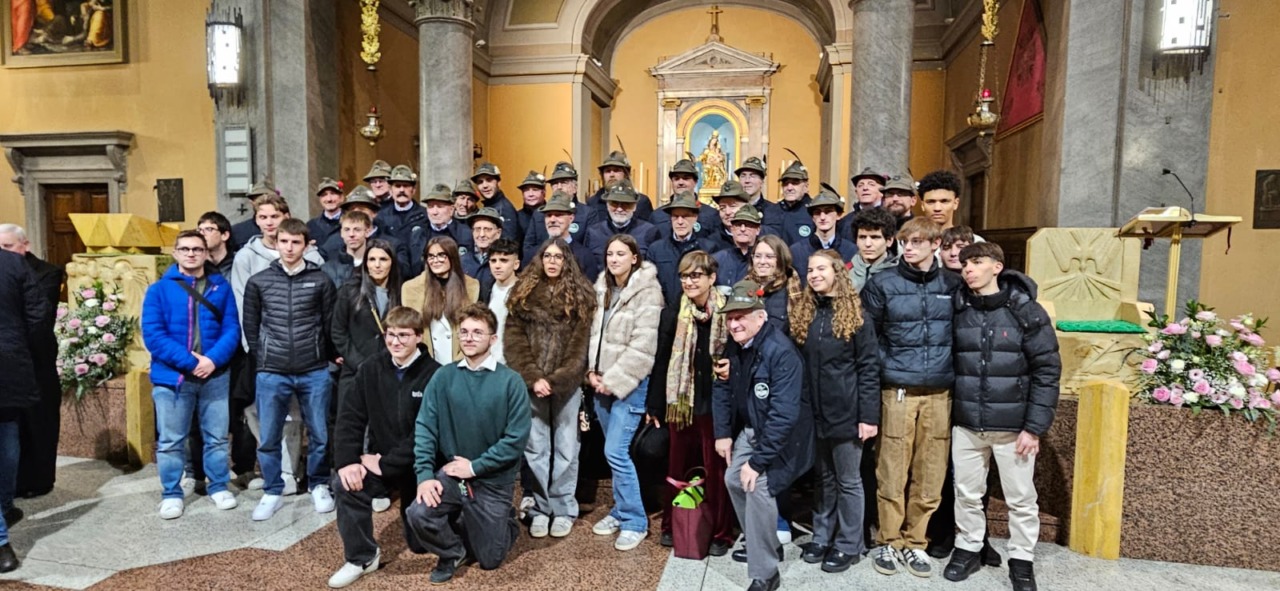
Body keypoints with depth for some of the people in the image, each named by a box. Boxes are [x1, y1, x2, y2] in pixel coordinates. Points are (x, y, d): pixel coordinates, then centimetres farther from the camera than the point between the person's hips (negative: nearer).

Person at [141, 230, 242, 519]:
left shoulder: (221, 287, 4)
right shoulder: (159, 289, 0)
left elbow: (232, 329, -2)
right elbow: (153, 334, -9)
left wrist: (213, 359, -18)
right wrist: (189, 362, -18)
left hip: (215, 376, 1)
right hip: (171, 376, -1)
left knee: (217, 437, 11)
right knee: (170, 441, 8)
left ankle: (219, 487, 26)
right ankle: (171, 494, 23)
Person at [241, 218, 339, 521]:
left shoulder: (321, 280, 0)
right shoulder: (258, 282, 3)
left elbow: (331, 324, 5)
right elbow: (250, 326, 10)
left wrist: (326, 358, 8)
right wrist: (263, 359, 8)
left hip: (315, 372, -1)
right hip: (271, 374, 1)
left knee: (319, 435, 8)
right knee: (268, 438, 7)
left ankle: (319, 487, 25)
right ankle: (272, 493, 23)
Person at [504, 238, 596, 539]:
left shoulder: (580, 295, 3)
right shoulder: (523, 293, 7)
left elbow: (581, 343, -4)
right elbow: (513, 339, 0)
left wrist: (557, 379, -13)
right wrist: (533, 377, -11)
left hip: (567, 384, -1)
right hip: (531, 383, 1)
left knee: (565, 448, 6)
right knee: (535, 448, 7)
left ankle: (563, 509, 18)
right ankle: (541, 508, 20)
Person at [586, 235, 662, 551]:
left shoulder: (647, 291, -12)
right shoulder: (602, 288, 11)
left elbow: (642, 346, -17)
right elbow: (594, 333, 14)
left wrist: (614, 380, -15)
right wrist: (592, 371, 1)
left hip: (629, 383, -6)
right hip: (602, 382, 7)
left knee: (616, 451, -9)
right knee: (614, 450, 13)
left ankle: (635, 521, 6)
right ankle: (620, 511, 28)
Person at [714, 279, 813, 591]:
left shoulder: (781, 353, -30)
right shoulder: (734, 347, -4)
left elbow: (783, 415, -32)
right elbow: (724, 389, 8)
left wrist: (758, 461, -29)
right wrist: (723, 433, 1)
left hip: (782, 435, -8)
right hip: (749, 429, 9)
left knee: (759, 488, -20)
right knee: (734, 480, 12)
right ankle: (763, 544, 34)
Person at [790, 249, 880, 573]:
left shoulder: (854, 314, -7)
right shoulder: (801, 312, 5)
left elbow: (869, 367, -9)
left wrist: (869, 416, -14)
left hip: (846, 411, -4)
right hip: (813, 411, 4)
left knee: (848, 480, 9)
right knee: (822, 478, 17)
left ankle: (849, 544, 23)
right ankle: (822, 537, 31)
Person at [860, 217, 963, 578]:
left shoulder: (953, 285, 8)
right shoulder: (883, 284, 1)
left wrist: (952, 373, 4)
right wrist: (887, 368, -5)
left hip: (940, 394, 2)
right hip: (897, 392, -2)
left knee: (929, 475, 7)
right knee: (892, 472, 3)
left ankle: (914, 543, 22)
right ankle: (890, 542, 18)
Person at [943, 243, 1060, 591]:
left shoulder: (1027, 312, -8)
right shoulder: (958, 312, 2)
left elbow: (1047, 371, -8)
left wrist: (1034, 427, -11)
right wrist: (949, 415, 3)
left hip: (1013, 425, -3)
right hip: (966, 424, 3)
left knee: (1020, 498, 9)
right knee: (967, 493, 13)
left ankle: (1022, 561, 28)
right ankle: (968, 549, 32)